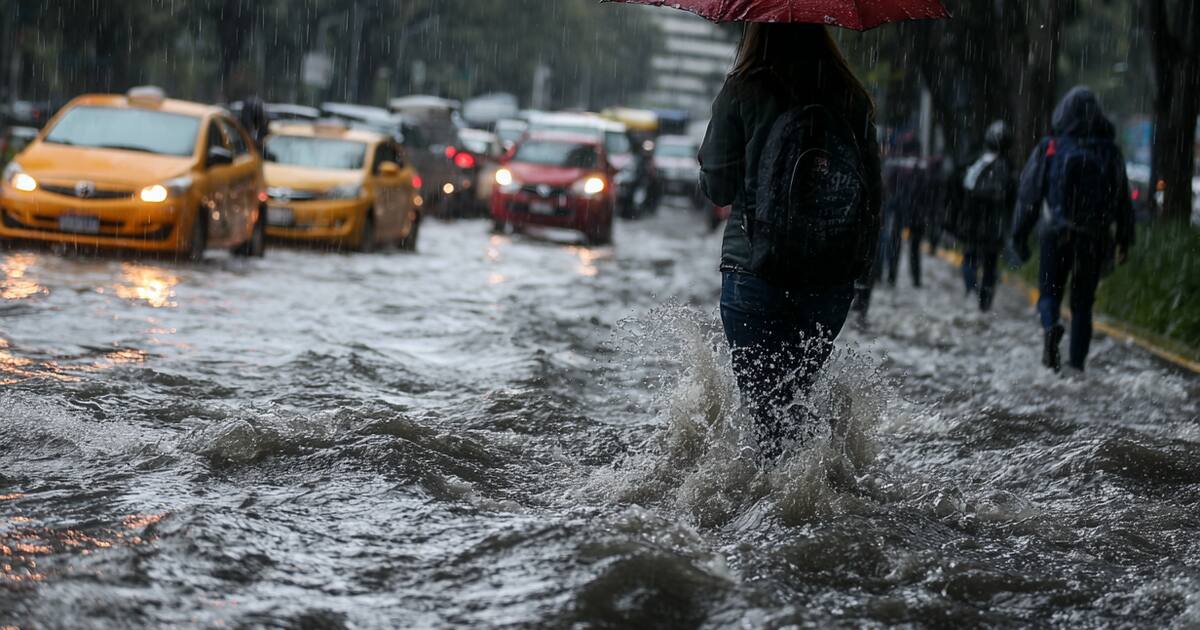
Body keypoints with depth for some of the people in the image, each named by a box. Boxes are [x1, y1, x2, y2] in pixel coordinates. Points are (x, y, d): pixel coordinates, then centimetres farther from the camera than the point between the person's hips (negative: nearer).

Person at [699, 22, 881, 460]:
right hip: (832, 280, 3)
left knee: (766, 409, 0)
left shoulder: (742, 92, -6)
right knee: (792, 392, 19)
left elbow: (718, 188, -3)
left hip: (756, 272, -3)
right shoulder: (852, 99, 4)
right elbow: (872, 188, 7)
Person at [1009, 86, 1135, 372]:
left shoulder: (1049, 149, -2)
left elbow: (1029, 196, 0)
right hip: (1095, 239, 1)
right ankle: (1077, 363, 5)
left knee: (1050, 293, 11)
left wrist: (1019, 237, 6)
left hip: (1056, 234, -1)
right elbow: (1123, 200, 5)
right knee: (1083, 303, 11)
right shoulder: (1110, 151, 2)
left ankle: (1051, 327, -21)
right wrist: (1124, 241, 12)